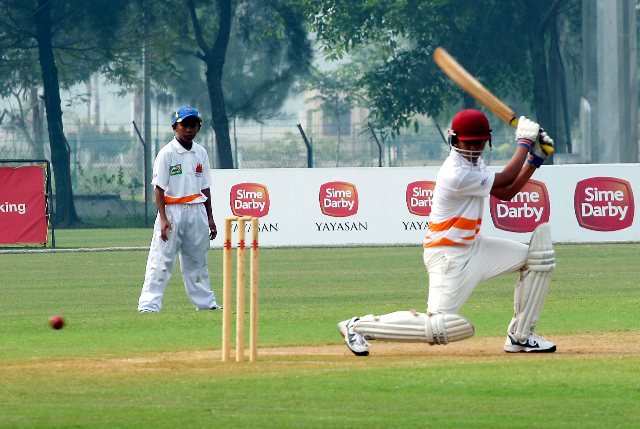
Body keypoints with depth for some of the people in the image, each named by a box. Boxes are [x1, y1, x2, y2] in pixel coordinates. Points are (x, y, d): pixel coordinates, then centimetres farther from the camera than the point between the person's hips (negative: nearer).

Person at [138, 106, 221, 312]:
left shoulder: (201, 153, 11)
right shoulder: (167, 153, -7)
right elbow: (159, 187, -10)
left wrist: (210, 217, 14)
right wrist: (163, 218, -18)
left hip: (197, 211, 5)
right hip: (172, 211, -5)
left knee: (197, 259, 14)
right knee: (162, 259, -10)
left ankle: (206, 302, 23)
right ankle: (148, 305, -13)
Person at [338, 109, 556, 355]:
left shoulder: (473, 163, 6)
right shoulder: (457, 175, -25)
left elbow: (505, 193, 13)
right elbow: (506, 179, -14)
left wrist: (535, 159, 7)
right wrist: (524, 142, -3)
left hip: (473, 246, 10)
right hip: (449, 254, -10)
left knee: (539, 254, 4)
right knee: (440, 326, -21)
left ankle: (520, 337, 10)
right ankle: (359, 326, -4)